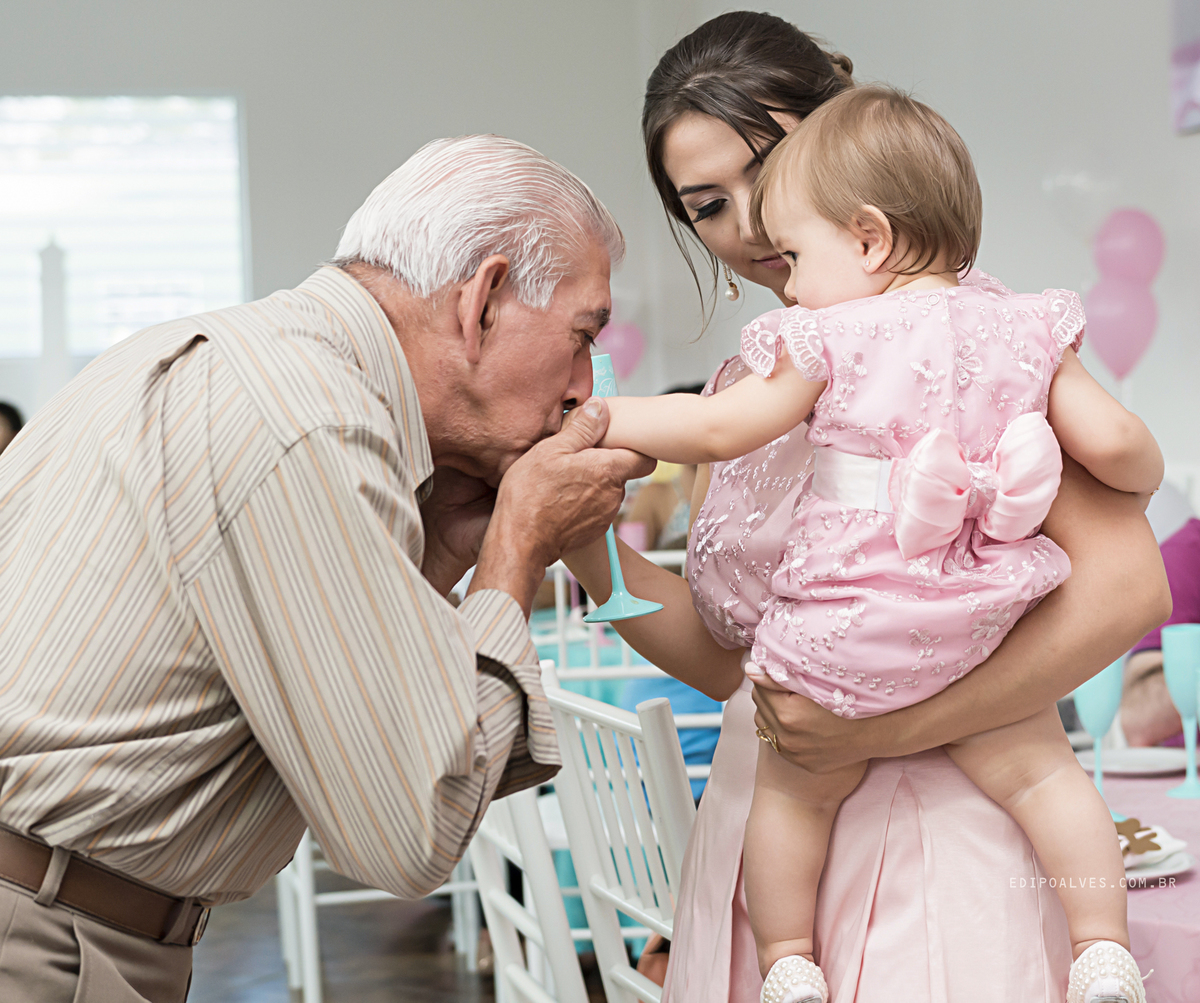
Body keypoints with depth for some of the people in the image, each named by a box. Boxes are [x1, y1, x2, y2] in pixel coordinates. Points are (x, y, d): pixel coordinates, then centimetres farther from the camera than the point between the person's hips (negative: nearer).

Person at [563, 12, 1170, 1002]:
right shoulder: (740, 384, 13)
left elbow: (1127, 586, -16)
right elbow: (722, 653, 13)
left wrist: (886, 728, -19)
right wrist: (581, 543, -2)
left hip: (929, 823, -6)